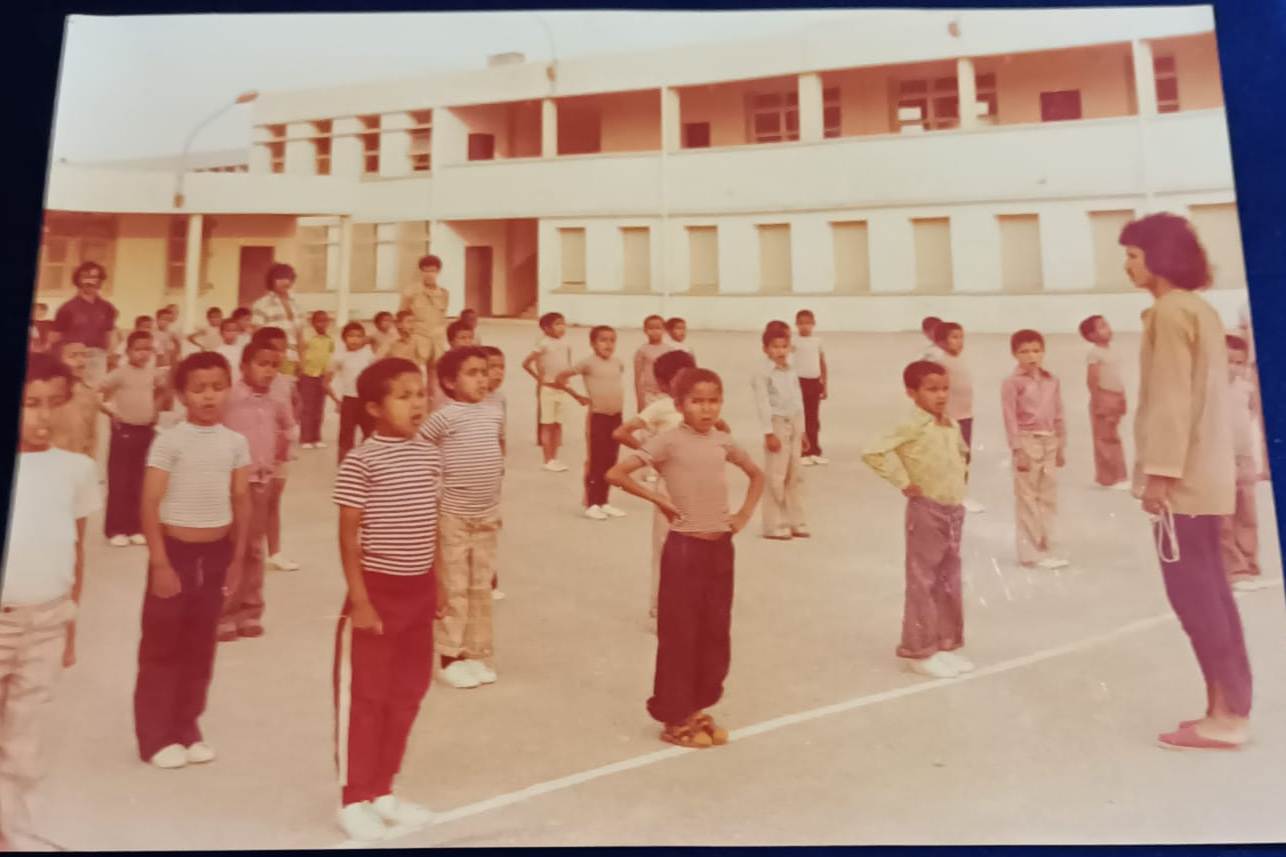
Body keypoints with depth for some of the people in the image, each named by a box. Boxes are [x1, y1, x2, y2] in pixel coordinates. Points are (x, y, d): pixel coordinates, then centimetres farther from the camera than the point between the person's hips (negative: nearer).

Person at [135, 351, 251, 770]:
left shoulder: (235, 442, 1)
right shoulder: (169, 441, -10)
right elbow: (150, 505, -11)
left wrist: (237, 558, 7)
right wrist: (160, 563, -14)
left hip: (216, 553, 4)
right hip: (175, 550, -4)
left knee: (200, 645, 13)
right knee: (161, 646, 5)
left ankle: (186, 729, 26)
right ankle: (155, 737, 17)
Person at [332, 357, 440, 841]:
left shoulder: (430, 457, 5)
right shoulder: (361, 462, -14)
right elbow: (348, 535, -13)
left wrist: (437, 586, 12)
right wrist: (359, 599, -15)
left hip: (418, 591, 7)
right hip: (377, 589, -6)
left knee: (406, 694, 15)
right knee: (362, 696, 5)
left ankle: (382, 790, 31)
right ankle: (353, 799, 21)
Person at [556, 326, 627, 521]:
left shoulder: (618, 363, 4)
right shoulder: (589, 363, -11)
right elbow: (560, 377, -8)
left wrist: (618, 397, 12)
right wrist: (578, 396, -2)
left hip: (616, 417, 5)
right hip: (597, 417, -5)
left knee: (610, 462, 10)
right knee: (595, 461, -1)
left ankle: (603, 502, 19)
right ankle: (591, 504, 6)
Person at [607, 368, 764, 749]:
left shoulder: (723, 442, 5)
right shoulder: (669, 440, -11)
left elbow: (756, 475, 22)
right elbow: (615, 473, -17)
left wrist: (744, 514, 8)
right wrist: (659, 500, -13)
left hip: (721, 547, 6)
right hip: (685, 547, -6)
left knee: (716, 631, 12)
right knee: (680, 633, 3)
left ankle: (698, 709, 28)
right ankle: (676, 717, 16)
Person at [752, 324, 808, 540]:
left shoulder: (791, 371, 11)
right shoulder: (763, 373, -10)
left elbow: (798, 401, 15)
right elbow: (763, 403, -14)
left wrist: (802, 431, 15)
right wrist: (768, 433, -18)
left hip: (794, 425, 7)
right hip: (777, 425, -7)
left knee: (795, 476, 11)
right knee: (776, 477, -4)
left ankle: (795, 522, 20)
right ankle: (774, 526, 4)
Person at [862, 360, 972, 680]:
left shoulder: (953, 426, 8)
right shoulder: (913, 426, -17)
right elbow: (873, 452, -28)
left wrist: (960, 477, 12)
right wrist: (904, 482, -20)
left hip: (955, 510, 8)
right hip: (927, 511, -8)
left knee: (950, 582, 15)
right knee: (922, 582, 0)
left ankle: (947, 644, 28)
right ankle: (919, 651, 11)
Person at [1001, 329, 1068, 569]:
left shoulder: (1051, 381, 8)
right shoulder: (1012, 382, -9)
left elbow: (1058, 416, 12)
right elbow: (1010, 418, -11)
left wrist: (1061, 447, 12)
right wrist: (1018, 450, -15)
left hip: (1049, 443, 6)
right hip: (1027, 442, -6)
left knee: (1049, 498, 11)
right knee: (1027, 498, 0)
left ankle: (1045, 548, 21)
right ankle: (1031, 552, 7)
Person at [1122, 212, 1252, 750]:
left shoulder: (1170, 310, -11)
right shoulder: (1200, 309, 18)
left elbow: (1171, 399, -18)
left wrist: (1159, 472, -19)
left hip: (1184, 478, -10)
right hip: (1206, 474, 10)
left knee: (1193, 595, -4)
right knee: (1209, 594, 12)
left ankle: (1226, 715, 3)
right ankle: (1230, 707, 19)